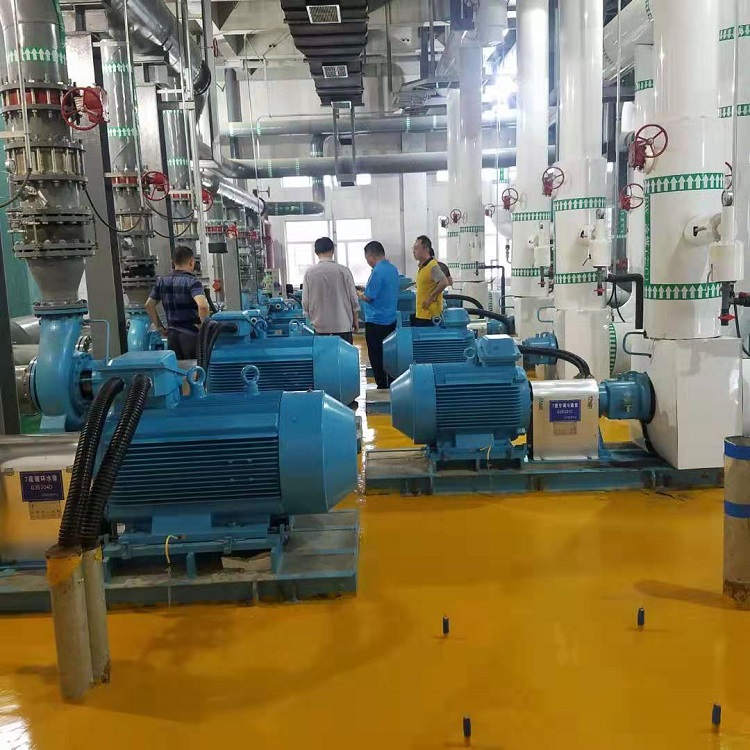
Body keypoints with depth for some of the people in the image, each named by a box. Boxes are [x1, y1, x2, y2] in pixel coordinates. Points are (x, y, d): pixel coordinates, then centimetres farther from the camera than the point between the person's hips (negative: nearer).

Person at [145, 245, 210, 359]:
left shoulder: (162, 281, 9)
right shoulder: (192, 281, -11)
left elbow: (149, 305, 16)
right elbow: (202, 306, -27)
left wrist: (159, 327, 17)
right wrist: (204, 325, -13)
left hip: (172, 335, 6)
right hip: (191, 334, -5)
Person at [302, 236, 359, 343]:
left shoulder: (309, 273, -4)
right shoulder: (343, 271, -7)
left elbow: (305, 302, 1)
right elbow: (353, 298, -1)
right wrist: (356, 320, 12)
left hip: (320, 326, 1)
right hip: (343, 325, -1)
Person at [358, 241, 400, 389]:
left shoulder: (378, 272, -19)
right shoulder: (393, 269, 8)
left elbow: (368, 297, -16)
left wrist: (358, 293, 4)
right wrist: (366, 291, 19)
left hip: (376, 321, -8)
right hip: (391, 319, 8)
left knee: (376, 356, 1)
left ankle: (382, 388, 6)